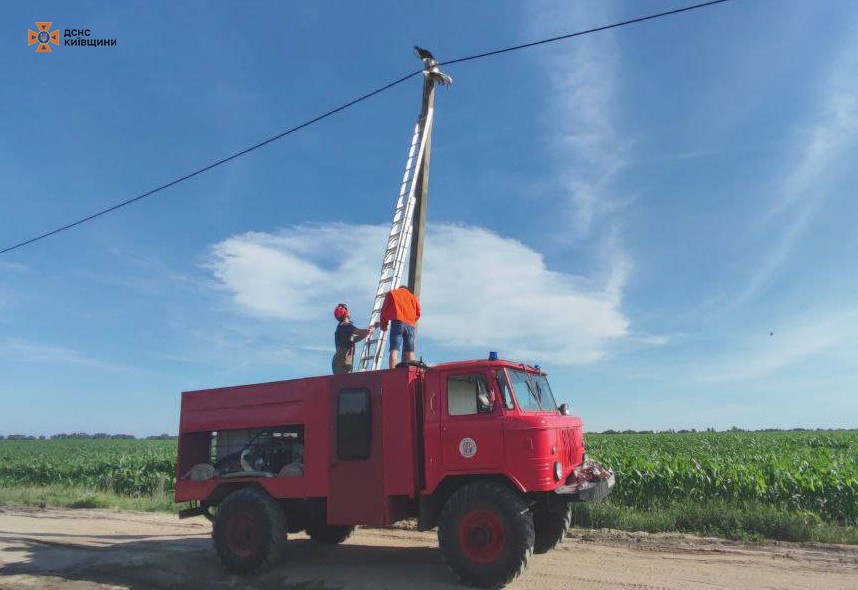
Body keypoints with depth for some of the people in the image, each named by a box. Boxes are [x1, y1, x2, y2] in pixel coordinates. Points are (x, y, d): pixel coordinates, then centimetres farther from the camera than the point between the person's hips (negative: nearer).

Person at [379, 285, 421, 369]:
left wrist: (383, 323, 23)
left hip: (397, 322, -2)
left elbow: (384, 309, 14)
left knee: (394, 349, -11)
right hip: (410, 325, 2)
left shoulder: (391, 293, 20)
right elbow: (418, 313, 17)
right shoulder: (412, 296, 26)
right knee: (410, 351, 3)